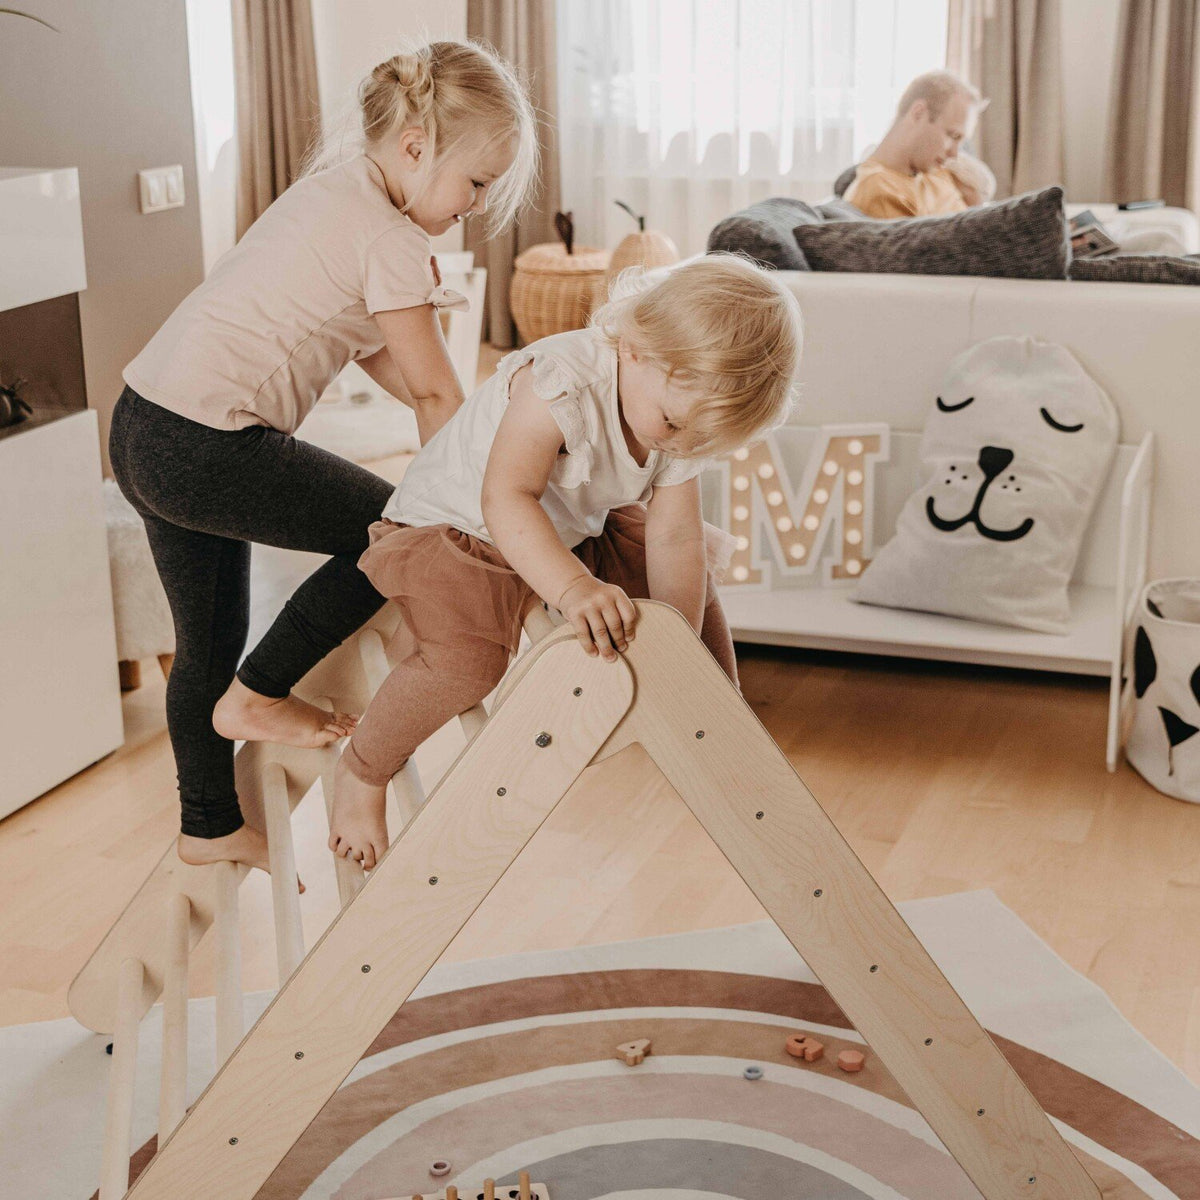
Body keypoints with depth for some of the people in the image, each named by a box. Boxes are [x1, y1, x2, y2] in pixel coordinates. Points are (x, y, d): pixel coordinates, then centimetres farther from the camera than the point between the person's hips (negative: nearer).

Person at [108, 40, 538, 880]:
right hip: (208, 450, -10)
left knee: (209, 641, 22)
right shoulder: (390, 238, -16)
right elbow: (436, 389, -10)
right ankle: (257, 694, 13)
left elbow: (368, 343, 17)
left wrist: (449, 412, 9)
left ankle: (211, 827, 39)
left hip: (145, 425, 10)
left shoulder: (334, 189, 14)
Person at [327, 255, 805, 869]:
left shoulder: (684, 412, -11)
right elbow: (506, 499, -43)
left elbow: (673, 537, -10)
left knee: (693, 580, 11)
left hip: (574, 531, 8)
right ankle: (361, 770, -7)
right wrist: (573, 586, -57)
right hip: (452, 528, -7)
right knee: (471, 658, -32)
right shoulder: (560, 382, -34)